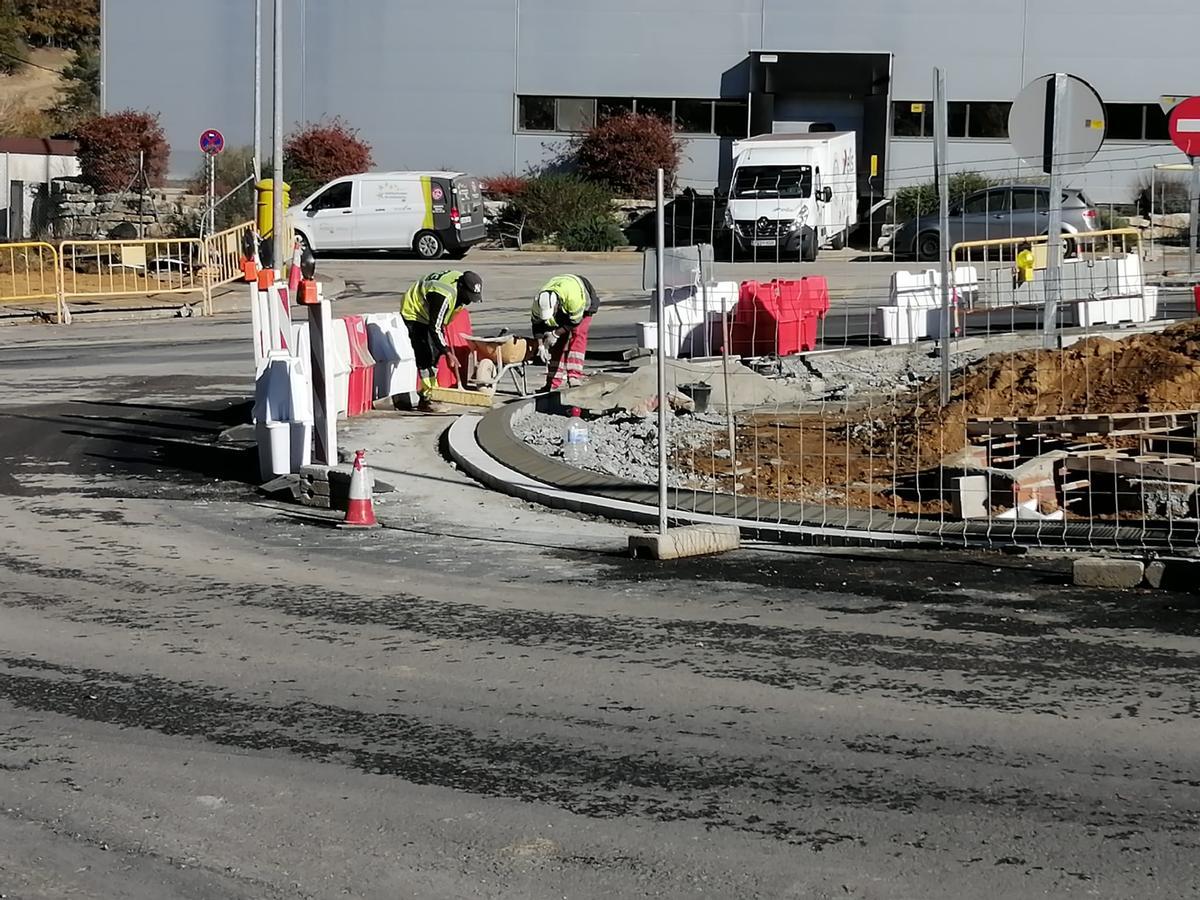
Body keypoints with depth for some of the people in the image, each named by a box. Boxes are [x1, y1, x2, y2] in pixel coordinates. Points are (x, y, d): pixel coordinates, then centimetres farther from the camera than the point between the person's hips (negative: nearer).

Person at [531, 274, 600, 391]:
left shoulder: (573, 297, -46)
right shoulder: (539, 301, -31)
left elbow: (575, 321, -33)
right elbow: (537, 323, -17)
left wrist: (555, 334, -30)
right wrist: (541, 344, -23)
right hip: (562, 311, 4)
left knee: (578, 334, -24)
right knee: (558, 342, -3)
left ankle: (574, 376, -30)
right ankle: (553, 384, 1)